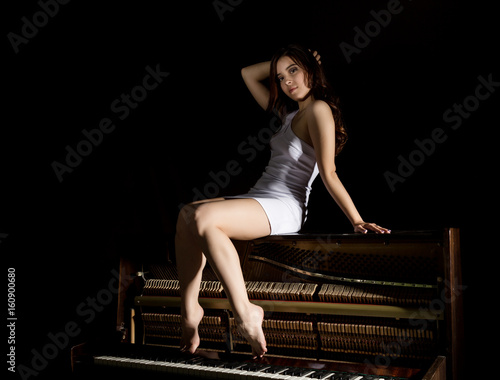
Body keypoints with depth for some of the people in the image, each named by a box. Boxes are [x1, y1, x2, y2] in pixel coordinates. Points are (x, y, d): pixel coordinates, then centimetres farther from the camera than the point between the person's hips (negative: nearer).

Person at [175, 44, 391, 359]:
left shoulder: (318, 109, -5)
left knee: (204, 218, -31)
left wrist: (357, 221, -15)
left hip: (284, 208, -9)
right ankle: (190, 309, -15)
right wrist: (281, 65, 23)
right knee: (186, 214, -13)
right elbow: (248, 74, 32)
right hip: (260, 198, 9)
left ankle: (245, 311, -24)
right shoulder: (289, 112, 22)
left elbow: (328, 173, -10)